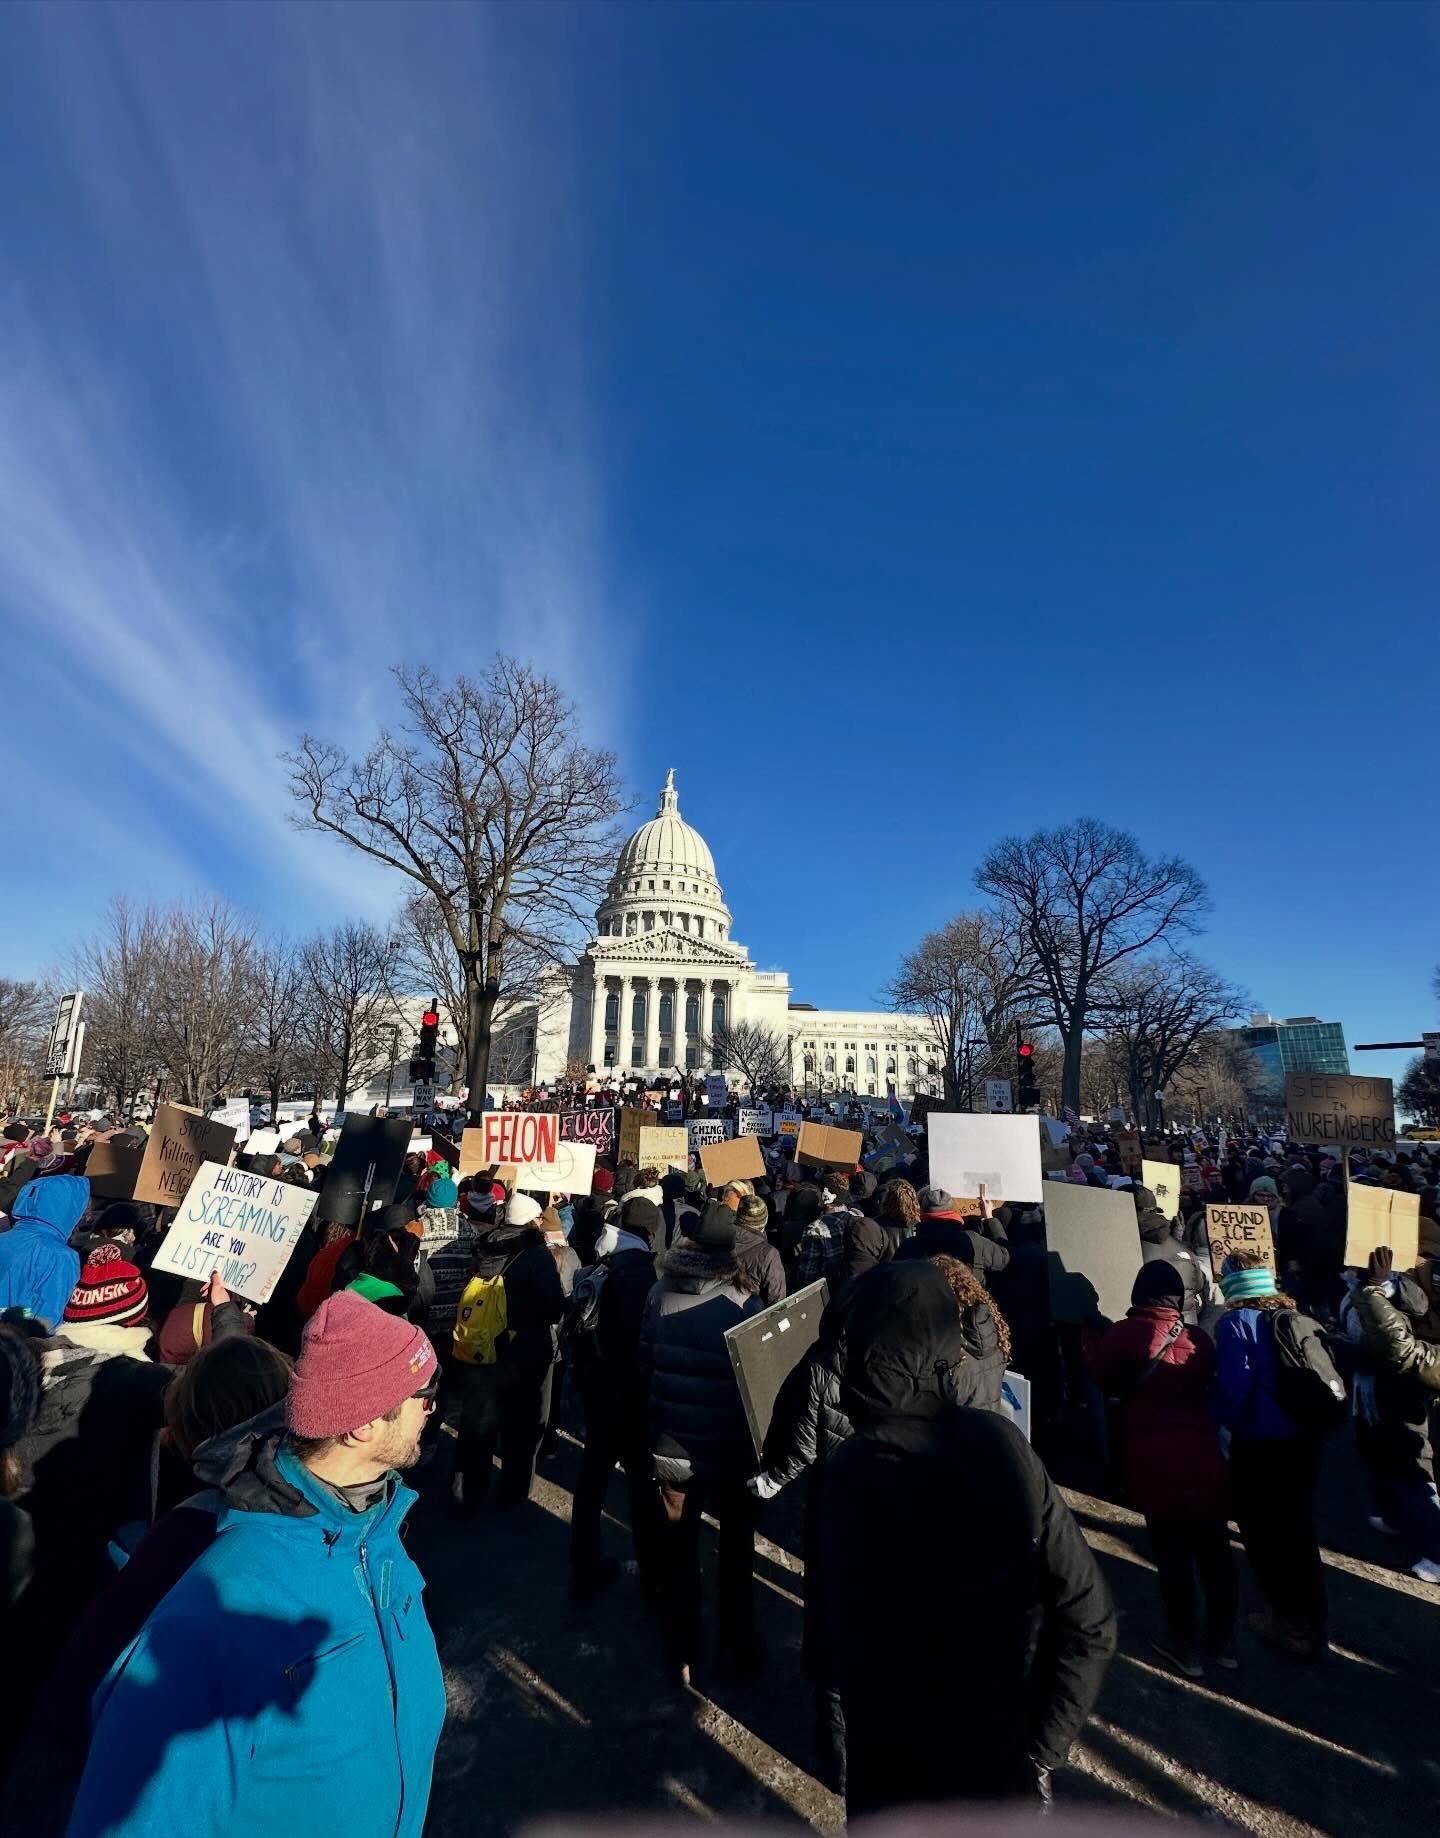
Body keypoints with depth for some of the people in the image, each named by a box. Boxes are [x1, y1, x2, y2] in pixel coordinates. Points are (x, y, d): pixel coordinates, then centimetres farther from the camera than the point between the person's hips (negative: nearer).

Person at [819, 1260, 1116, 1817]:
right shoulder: (1000, 1442, -17)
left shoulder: (850, 1473, -24)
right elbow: (1086, 1615, -14)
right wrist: (1038, 1749, -5)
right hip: (1003, 1763, 2)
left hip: (894, 1776, -2)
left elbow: (851, 1644, -20)